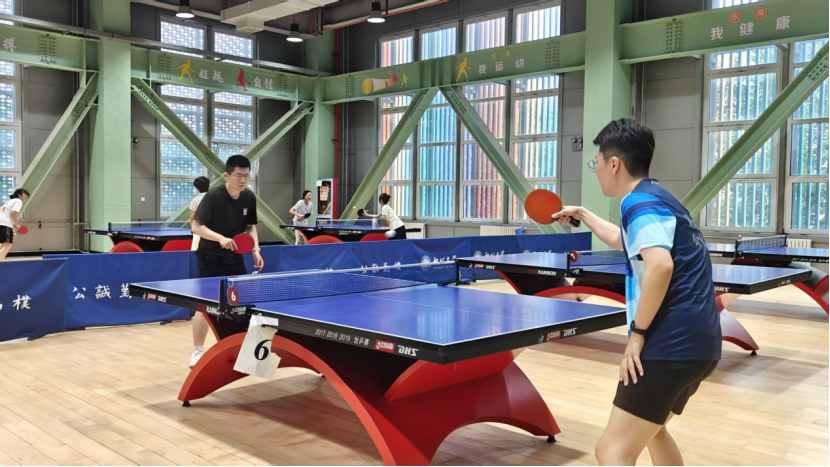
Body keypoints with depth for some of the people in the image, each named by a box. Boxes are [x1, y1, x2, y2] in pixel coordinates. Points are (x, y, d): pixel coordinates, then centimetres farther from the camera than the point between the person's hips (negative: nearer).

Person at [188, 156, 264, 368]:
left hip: (234, 258, 5)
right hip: (210, 258, -5)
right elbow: (196, 226, -19)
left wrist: (255, 250, -5)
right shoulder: (213, 197, -20)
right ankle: (198, 351, 8)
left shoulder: (249, 198, -3)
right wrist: (220, 238, -33)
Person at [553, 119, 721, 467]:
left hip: (672, 345, -11)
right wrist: (581, 214, 49)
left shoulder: (639, 201, -11)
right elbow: (625, 242, 41)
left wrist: (638, 332, -21)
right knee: (651, 429, 30)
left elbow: (660, 265, -29)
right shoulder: (657, 199, 19)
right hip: (697, 342, 11)